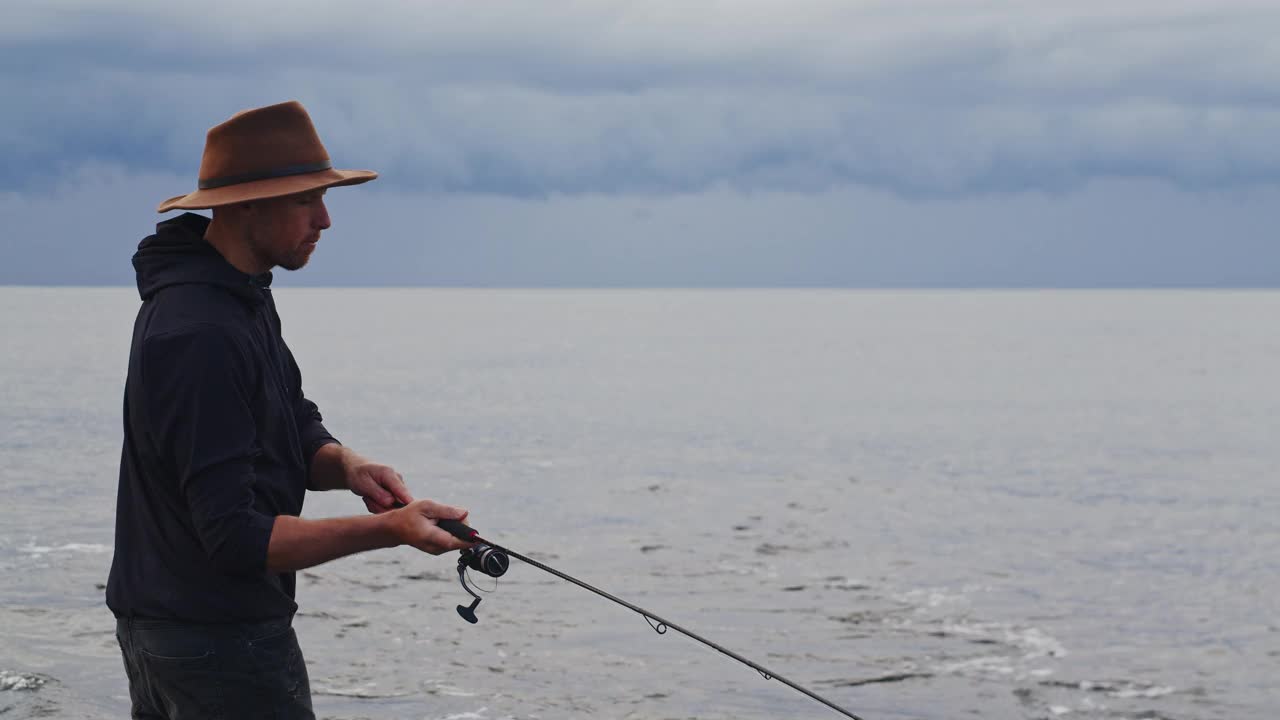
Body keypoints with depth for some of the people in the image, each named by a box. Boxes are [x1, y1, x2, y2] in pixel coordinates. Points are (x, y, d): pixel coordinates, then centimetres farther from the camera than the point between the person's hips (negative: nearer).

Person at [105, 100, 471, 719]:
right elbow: (237, 537, -27)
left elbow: (298, 437, 13)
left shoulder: (243, 298, 8)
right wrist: (387, 531, -30)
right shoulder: (203, 335, -25)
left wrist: (348, 467, -9)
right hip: (222, 641, -10)